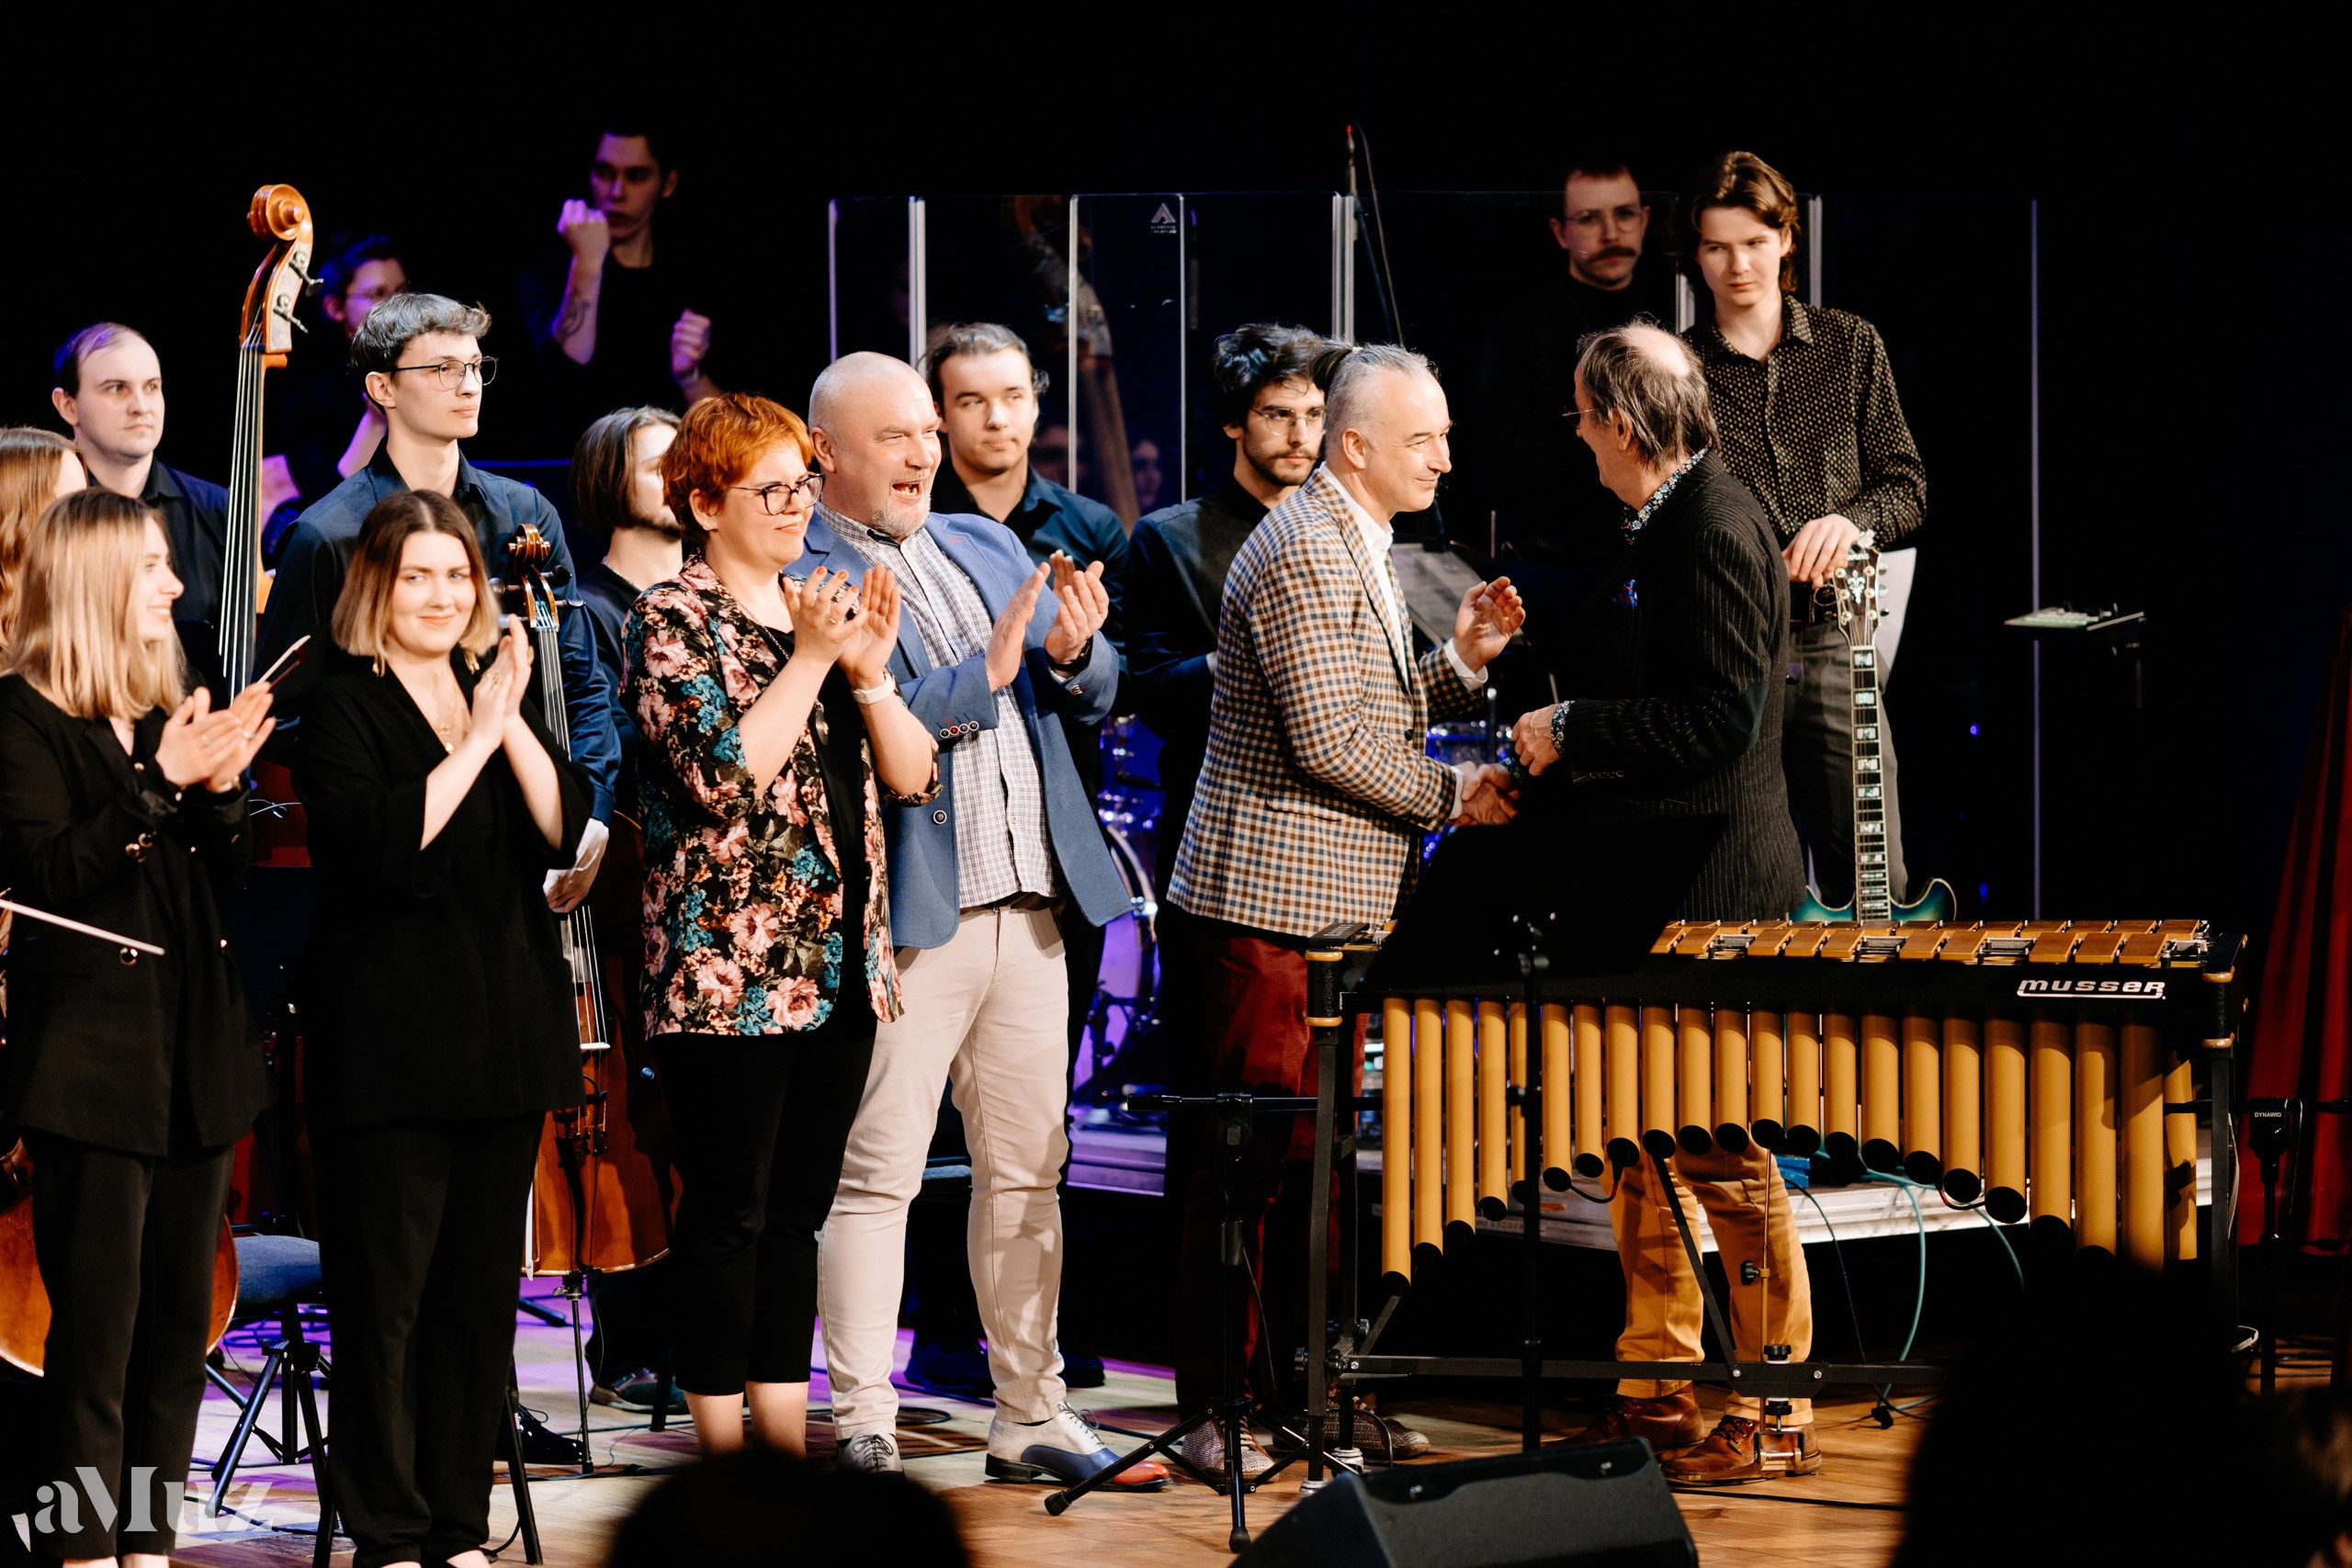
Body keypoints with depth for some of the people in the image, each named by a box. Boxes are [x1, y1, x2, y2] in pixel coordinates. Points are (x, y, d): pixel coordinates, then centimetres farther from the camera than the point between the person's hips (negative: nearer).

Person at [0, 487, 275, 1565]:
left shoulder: (172, 709, 14)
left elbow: (224, 876, 12)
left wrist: (219, 785, -7)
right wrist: (161, 783, -23)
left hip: (196, 1051, 7)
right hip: (93, 1055, -7)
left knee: (182, 1316, 8)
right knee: (96, 1325, -6)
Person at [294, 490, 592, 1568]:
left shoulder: (501, 689, 13)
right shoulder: (344, 710, -4)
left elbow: (565, 831, 1)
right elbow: (385, 842, -19)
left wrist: (513, 723, -10)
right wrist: (474, 742, -17)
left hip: (506, 1033, 5)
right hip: (393, 1032, -5)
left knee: (482, 1288, 8)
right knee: (387, 1294, -3)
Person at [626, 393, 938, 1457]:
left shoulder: (821, 608, 15)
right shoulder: (673, 617, -4)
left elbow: (915, 777, 10)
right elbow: (724, 772, -19)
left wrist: (870, 675, -5)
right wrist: (809, 661, -17)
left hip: (838, 966, 7)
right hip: (728, 966, -7)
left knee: (800, 1204, 11)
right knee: (730, 1208, -2)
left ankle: (785, 1440, 17)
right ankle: (721, 1453, 4)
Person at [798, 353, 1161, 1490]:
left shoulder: (987, 547, 17)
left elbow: (1093, 696, 14)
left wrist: (1073, 652, -8)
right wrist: (985, 673, -21)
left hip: (1028, 905, 7)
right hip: (905, 916, -7)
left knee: (1026, 1170, 11)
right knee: (876, 1176, -5)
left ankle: (1030, 1415, 18)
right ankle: (862, 1429, -1)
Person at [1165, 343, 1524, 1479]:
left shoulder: (1354, 547, 19)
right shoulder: (1303, 551, -15)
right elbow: (1329, 740, -20)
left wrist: (1461, 657, 7)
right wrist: (1453, 794, -11)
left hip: (1336, 910, 10)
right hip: (1274, 902, -10)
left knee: (1312, 1154, 12)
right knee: (1257, 1156, -7)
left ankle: (1298, 1389, 17)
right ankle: (1214, 1407, -2)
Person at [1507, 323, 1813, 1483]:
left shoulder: (1716, 530, -16)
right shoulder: (1666, 524, 14)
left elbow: (1718, 715, -22)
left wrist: (1573, 729, -16)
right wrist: (1546, 769, 15)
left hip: (1707, 898, -11)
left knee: (1722, 1161, -5)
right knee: (1644, 1154, 14)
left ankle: (1770, 1418, 1)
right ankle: (1657, 1395, 22)